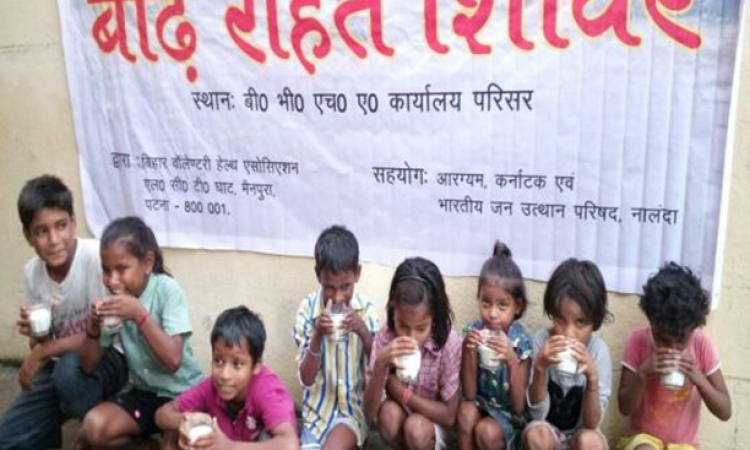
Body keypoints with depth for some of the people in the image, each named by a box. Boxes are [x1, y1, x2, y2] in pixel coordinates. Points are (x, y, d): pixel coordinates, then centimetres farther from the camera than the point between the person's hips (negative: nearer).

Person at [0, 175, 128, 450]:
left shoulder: (96, 256, -22)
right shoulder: (32, 272, -2)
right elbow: (43, 344, 7)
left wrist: (42, 353, -17)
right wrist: (34, 333, -16)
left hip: (107, 359, -5)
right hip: (58, 365, 5)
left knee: (69, 369, -37)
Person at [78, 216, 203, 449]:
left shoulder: (167, 290, -18)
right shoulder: (113, 300, -5)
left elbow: (173, 360, -25)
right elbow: (88, 365, 1)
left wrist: (140, 314, -32)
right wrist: (93, 328, -18)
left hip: (182, 393, -4)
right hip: (144, 392, 5)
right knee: (94, 427, -18)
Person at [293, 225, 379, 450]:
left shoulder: (366, 310, -6)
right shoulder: (308, 309, -8)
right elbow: (306, 379, -8)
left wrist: (364, 332, -20)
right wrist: (318, 336, -23)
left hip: (354, 407, -1)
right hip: (318, 409, 1)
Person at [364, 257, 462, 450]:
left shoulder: (449, 344, -24)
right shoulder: (384, 338, -19)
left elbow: (449, 416, -16)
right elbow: (370, 411, -20)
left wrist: (404, 394, -23)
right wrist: (381, 365, -35)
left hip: (430, 423, -1)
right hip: (397, 419, 2)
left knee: (416, 428, -31)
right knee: (389, 413, -29)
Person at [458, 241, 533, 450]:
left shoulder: (521, 343, -18)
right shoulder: (473, 332, -13)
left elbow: (519, 407, -19)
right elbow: (469, 394, -12)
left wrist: (512, 361, -33)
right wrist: (469, 351, -26)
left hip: (508, 416, -2)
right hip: (480, 405, 2)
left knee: (486, 432, -28)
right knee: (466, 411, -27)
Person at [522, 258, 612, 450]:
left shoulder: (598, 350, -17)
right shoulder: (542, 340, -16)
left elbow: (591, 424, -17)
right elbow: (537, 412, -15)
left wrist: (592, 378, -33)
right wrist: (540, 368, -31)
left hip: (580, 433, 0)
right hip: (547, 429, 0)